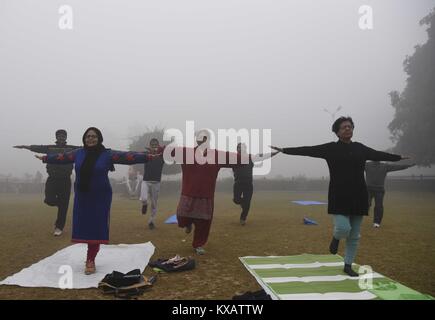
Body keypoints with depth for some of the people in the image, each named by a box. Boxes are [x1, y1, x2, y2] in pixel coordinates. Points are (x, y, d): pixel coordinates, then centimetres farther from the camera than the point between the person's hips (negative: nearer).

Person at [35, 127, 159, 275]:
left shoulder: (107, 154, -7)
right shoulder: (78, 153, 4)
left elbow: (128, 157, -14)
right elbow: (61, 157, 20)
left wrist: (150, 157, -21)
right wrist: (45, 158, 32)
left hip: (100, 197, -3)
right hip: (81, 196, 3)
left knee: (96, 227, -1)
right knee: (84, 226, 6)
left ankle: (90, 260, 11)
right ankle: (92, 252, 30)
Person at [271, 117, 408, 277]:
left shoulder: (360, 148, 9)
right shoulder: (331, 148, -3)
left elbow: (379, 154, 24)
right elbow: (308, 150, -8)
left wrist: (399, 157, 34)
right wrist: (284, 150, -14)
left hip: (358, 196, 4)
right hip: (339, 197, -4)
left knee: (354, 236, 9)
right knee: (343, 228, -16)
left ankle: (348, 266, 25)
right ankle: (336, 237, 22)